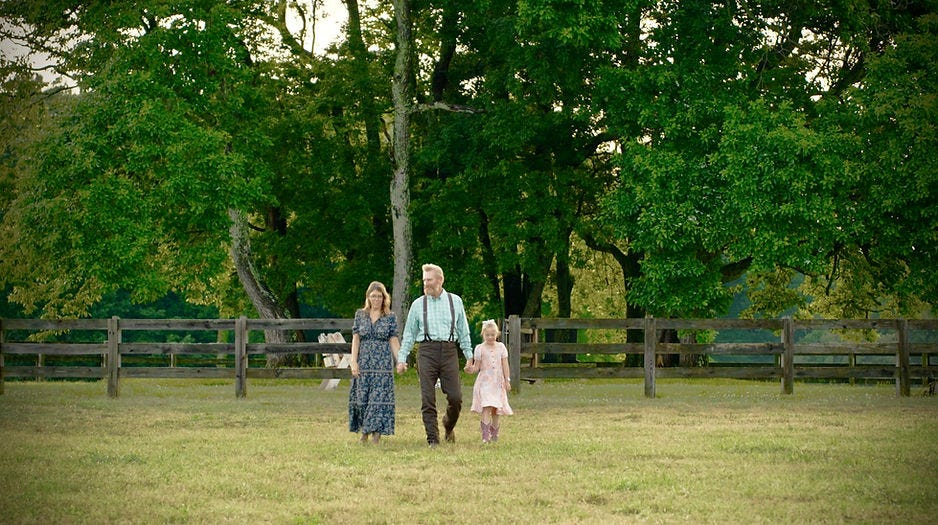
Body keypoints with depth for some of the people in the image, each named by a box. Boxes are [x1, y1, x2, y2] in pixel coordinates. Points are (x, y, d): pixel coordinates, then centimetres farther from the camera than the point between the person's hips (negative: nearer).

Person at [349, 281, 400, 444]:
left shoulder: (390, 317, 4)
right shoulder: (360, 315, 8)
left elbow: (394, 341, 2)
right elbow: (356, 339, 5)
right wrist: (354, 362, -4)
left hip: (383, 363, -2)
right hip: (364, 362, 2)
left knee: (379, 397, -8)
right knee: (362, 397, 2)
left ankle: (376, 433, -7)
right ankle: (364, 431, 14)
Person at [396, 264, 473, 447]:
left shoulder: (455, 301, 10)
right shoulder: (418, 304, 10)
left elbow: (463, 331, 14)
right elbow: (408, 334, 12)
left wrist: (469, 355, 10)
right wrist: (402, 358, 6)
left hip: (449, 351, 0)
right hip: (427, 351, 0)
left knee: (455, 397, -4)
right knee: (428, 399, -5)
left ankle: (448, 425, 24)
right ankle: (432, 439, 0)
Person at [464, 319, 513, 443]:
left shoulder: (501, 347, 6)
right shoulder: (480, 348, 1)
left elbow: (505, 365, 7)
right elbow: (477, 367, 2)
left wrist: (507, 380, 3)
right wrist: (470, 369, -20)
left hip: (498, 382, 3)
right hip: (484, 381, -3)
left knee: (496, 409, 7)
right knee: (487, 406, -17)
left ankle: (494, 433, 20)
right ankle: (485, 434, -24)